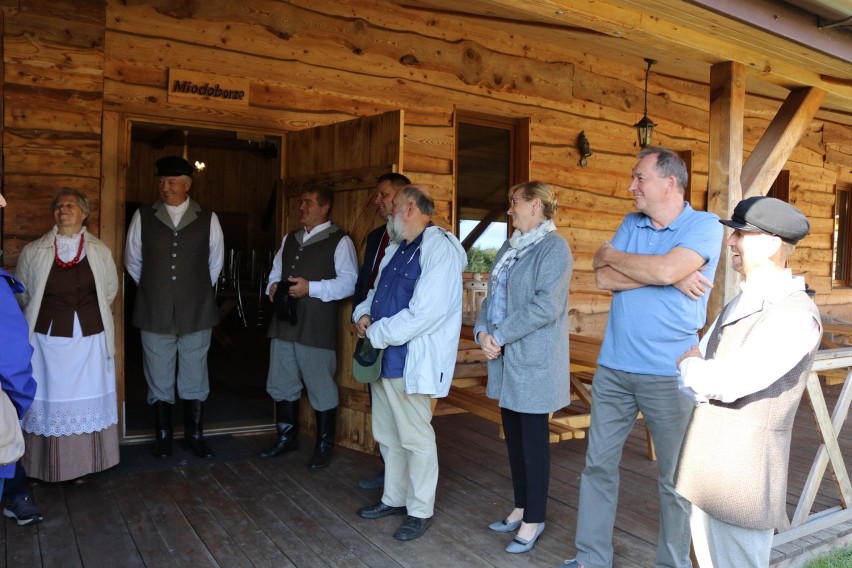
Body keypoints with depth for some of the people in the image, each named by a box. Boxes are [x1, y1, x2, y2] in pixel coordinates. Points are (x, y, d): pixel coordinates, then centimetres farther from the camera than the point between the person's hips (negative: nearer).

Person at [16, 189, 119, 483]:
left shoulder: (100, 251, 2)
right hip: (47, 340, 0)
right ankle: (44, 468, 19)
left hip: (89, 339, 0)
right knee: (48, 402, 5)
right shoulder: (33, 252, 1)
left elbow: (110, 289, 13)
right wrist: (51, 315, 11)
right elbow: (22, 294, 10)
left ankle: (83, 466, 20)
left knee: (87, 401, 7)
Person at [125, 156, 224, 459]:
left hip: (196, 313, 0)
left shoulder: (208, 219, 0)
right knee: (159, 380, 10)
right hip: (155, 313, 0)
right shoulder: (143, 217, 1)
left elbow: (215, 263, 11)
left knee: (195, 379, 8)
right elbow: (133, 261, 12)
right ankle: (162, 435, 26)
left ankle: (194, 435, 23)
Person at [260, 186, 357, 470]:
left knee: (321, 389, 3)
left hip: (317, 328, -7)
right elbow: (275, 272, 23)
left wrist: (311, 287, -22)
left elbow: (349, 283, -14)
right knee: (281, 385, 15)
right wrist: (273, 287, 1)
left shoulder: (340, 241, -5)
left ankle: (324, 446, 19)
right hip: (283, 324, 7)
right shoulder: (289, 239, 18)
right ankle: (287, 437, 33)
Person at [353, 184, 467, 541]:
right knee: (388, 435, 19)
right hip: (383, 358, 9)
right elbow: (377, 292, 23)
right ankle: (394, 498, 36)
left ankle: (420, 511, 20)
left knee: (415, 438, 4)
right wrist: (364, 314, 1)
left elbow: (426, 313, -24)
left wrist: (376, 333, -17)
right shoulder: (396, 249, 15)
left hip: (411, 361, -9)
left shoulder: (439, 249, -15)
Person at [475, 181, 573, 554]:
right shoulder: (508, 248, 14)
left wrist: (499, 335, -18)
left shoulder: (553, 247, -12)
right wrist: (482, 332, -5)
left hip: (534, 362, -8)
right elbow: (492, 296, 13)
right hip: (506, 360, 8)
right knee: (514, 438, 15)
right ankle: (521, 507, 29)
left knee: (533, 441, 3)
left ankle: (534, 519, 17)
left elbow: (546, 306, -22)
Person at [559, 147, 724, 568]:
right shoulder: (631, 224, 10)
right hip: (612, 368, 5)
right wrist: (667, 275, -14)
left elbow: (665, 269, -24)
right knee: (598, 465, 11)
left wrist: (612, 255, -8)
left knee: (675, 478, 10)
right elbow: (603, 279, -4)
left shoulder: (704, 226, -6)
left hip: (668, 375, -5)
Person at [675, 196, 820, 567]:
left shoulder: (796, 315, -17)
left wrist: (691, 368, -6)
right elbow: (693, 365, 9)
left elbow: (731, 381, -24)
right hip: (707, 462, 8)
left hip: (744, 468, -8)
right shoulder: (739, 304, 12)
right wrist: (708, 380, -13)